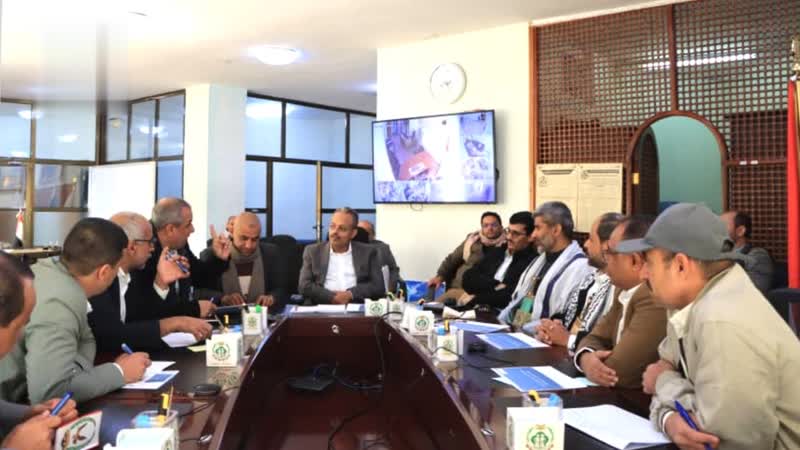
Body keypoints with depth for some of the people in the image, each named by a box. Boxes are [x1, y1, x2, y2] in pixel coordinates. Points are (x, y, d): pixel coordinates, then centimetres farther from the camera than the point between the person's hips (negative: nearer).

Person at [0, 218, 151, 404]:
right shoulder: (59, 303, -28)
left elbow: (85, 339, 10)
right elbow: (48, 392, -32)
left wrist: (77, 370, -10)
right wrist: (120, 371, -20)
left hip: (17, 399, 7)